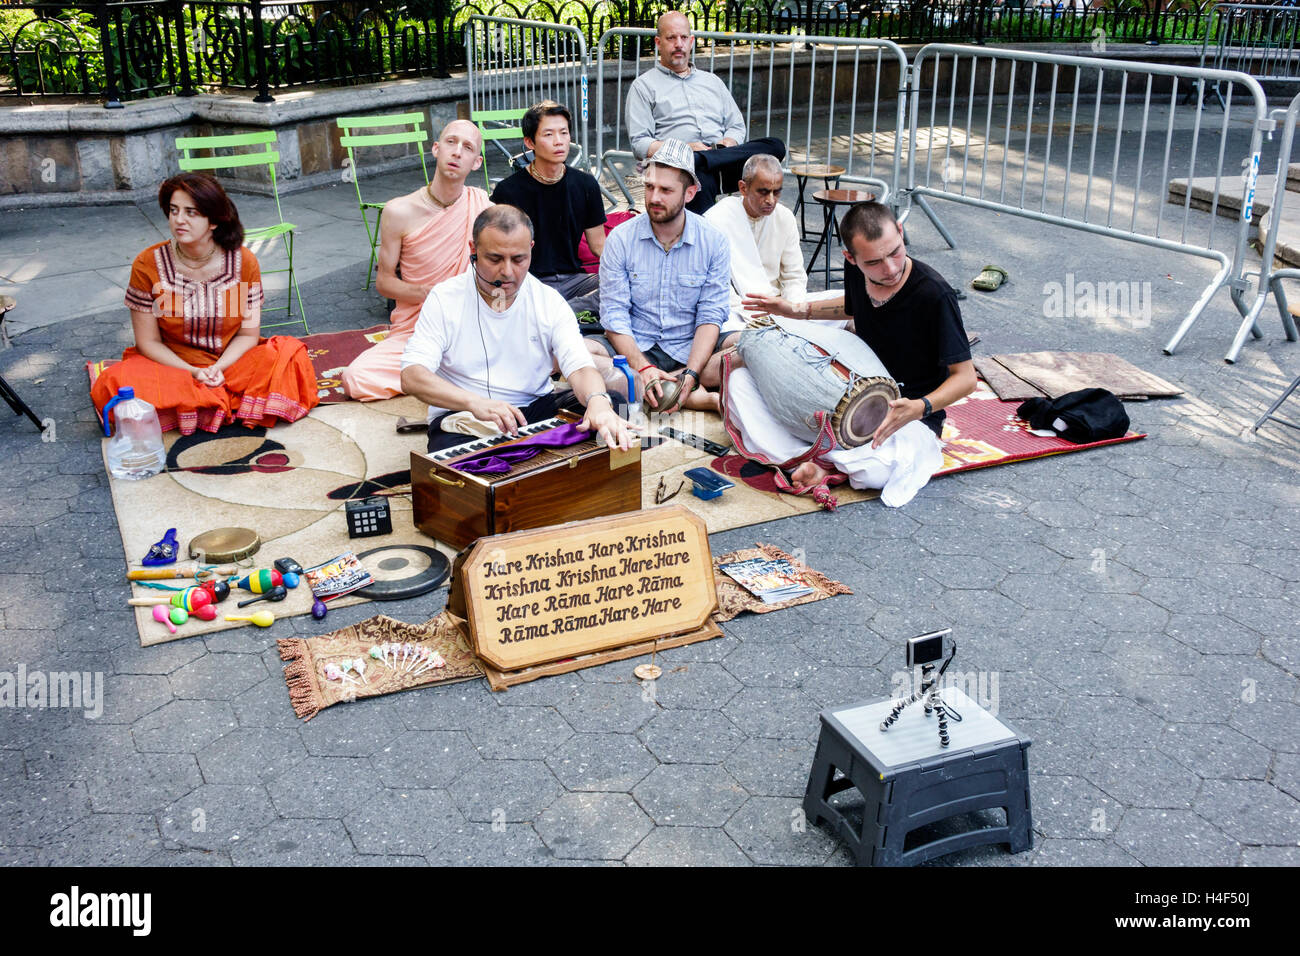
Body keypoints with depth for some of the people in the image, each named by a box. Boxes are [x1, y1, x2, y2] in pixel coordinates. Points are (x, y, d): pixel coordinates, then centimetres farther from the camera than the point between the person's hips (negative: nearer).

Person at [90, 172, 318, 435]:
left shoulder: (243, 261, -6)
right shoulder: (148, 265, -9)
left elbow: (248, 334, -3)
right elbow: (148, 342, -5)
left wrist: (218, 369, -22)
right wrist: (193, 374, -20)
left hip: (230, 363, 1)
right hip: (172, 367, 0)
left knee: (290, 353, -25)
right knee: (117, 382, -31)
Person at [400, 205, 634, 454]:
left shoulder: (549, 301, 1)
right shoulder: (444, 299, -5)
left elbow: (580, 366, -10)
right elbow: (411, 376, -15)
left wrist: (598, 402, -37)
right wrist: (475, 403, -34)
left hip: (536, 408, 3)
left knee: (613, 404, -19)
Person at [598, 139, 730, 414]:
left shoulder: (714, 242, -1)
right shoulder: (620, 239, -2)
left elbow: (710, 316, -5)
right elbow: (615, 316, -7)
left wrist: (690, 375, -22)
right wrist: (643, 367, -25)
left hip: (688, 351, 0)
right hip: (634, 350, 1)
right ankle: (701, 399, -31)